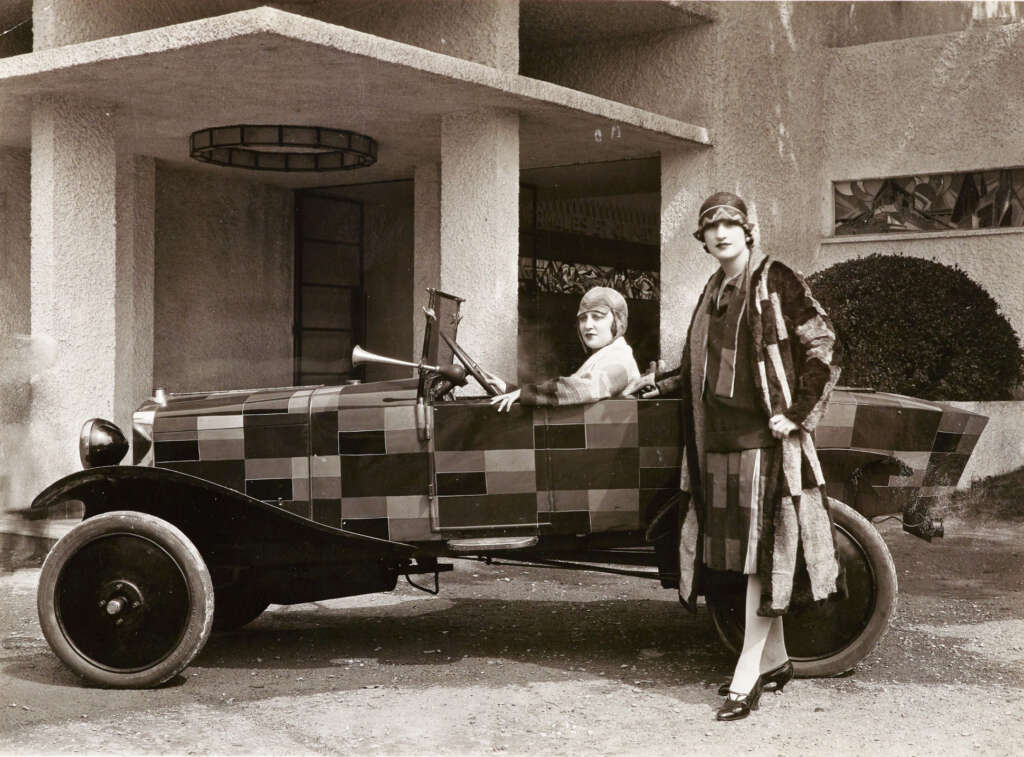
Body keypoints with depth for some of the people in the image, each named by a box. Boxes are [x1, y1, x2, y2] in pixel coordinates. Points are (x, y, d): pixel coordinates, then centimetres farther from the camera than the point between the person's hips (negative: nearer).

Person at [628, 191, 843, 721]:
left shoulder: (777, 282, -4)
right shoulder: (712, 293, 17)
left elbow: (822, 349, -7)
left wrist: (798, 415, -12)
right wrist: (662, 384, 19)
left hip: (764, 437, -7)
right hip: (718, 439, 7)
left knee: (760, 551, -8)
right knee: (737, 552, 9)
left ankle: (746, 677, -7)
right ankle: (775, 659, 22)